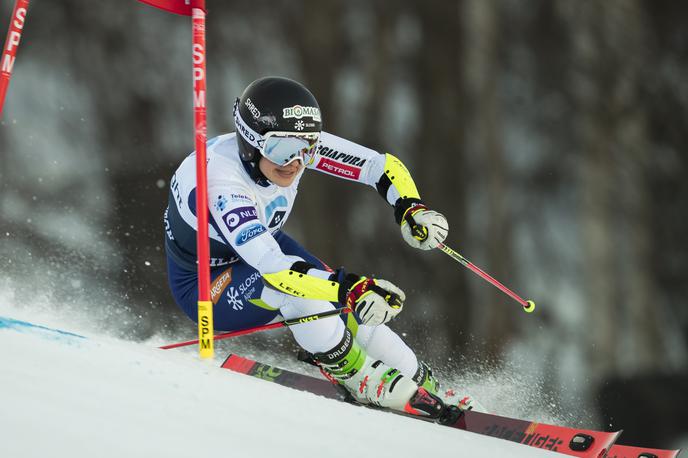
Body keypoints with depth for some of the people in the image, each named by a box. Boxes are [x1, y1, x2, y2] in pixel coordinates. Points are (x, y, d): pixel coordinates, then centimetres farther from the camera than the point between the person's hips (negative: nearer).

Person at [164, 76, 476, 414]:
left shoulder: (296, 143, -21)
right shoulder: (220, 180, -39)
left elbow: (382, 166, -15)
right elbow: (269, 264, -49)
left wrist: (411, 208, -35)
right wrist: (349, 289, -57)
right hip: (205, 287, -7)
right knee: (293, 286, -33)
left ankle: (422, 386, -1)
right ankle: (361, 379, -17)